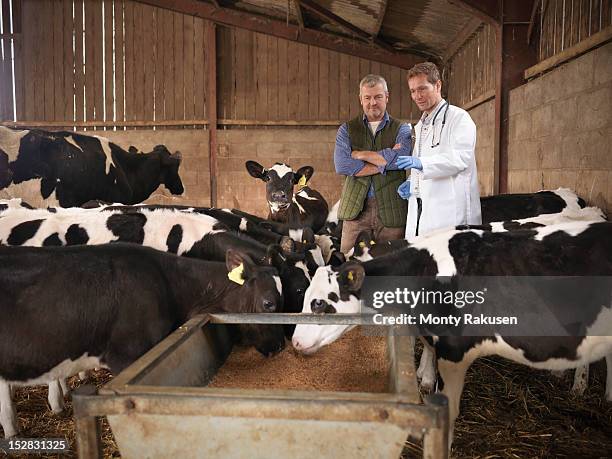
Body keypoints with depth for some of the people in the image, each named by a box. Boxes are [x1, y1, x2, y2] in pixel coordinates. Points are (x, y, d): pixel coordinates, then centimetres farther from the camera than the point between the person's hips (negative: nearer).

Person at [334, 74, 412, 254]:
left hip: (392, 210, 0)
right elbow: (341, 165, -6)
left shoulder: (402, 129, 10)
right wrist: (384, 161, -7)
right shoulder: (347, 129, 11)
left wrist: (360, 154, -4)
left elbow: (400, 158, -11)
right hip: (355, 209, 0)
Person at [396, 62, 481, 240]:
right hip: (420, 210, 7)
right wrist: (411, 183, 10)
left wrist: (420, 163, -28)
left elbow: (461, 157, -17)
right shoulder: (420, 126, 25)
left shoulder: (458, 117, -2)